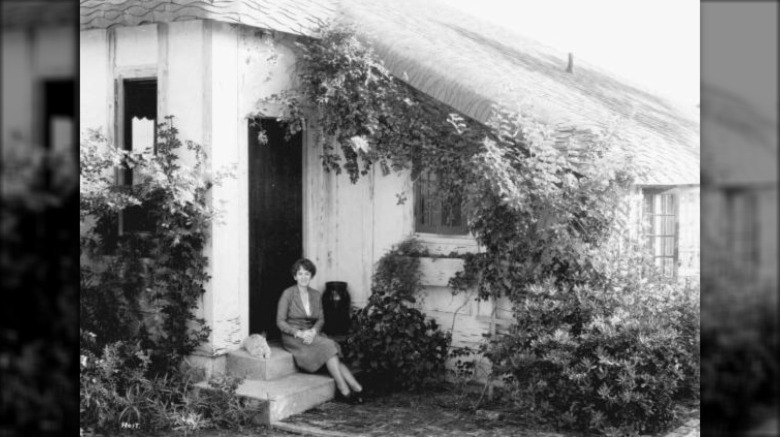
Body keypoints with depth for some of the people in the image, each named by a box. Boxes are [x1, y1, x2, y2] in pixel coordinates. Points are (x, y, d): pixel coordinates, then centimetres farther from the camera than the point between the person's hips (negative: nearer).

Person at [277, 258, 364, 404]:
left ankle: (356, 388, -32)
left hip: (311, 334, 5)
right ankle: (344, 389, -30)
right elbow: (280, 322, -7)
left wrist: (313, 331, -14)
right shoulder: (288, 294, -5)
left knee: (331, 347, -25)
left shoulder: (316, 295, 11)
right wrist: (299, 333, -20)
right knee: (328, 345, -28)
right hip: (292, 337, -5)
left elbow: (321, 319, 9)